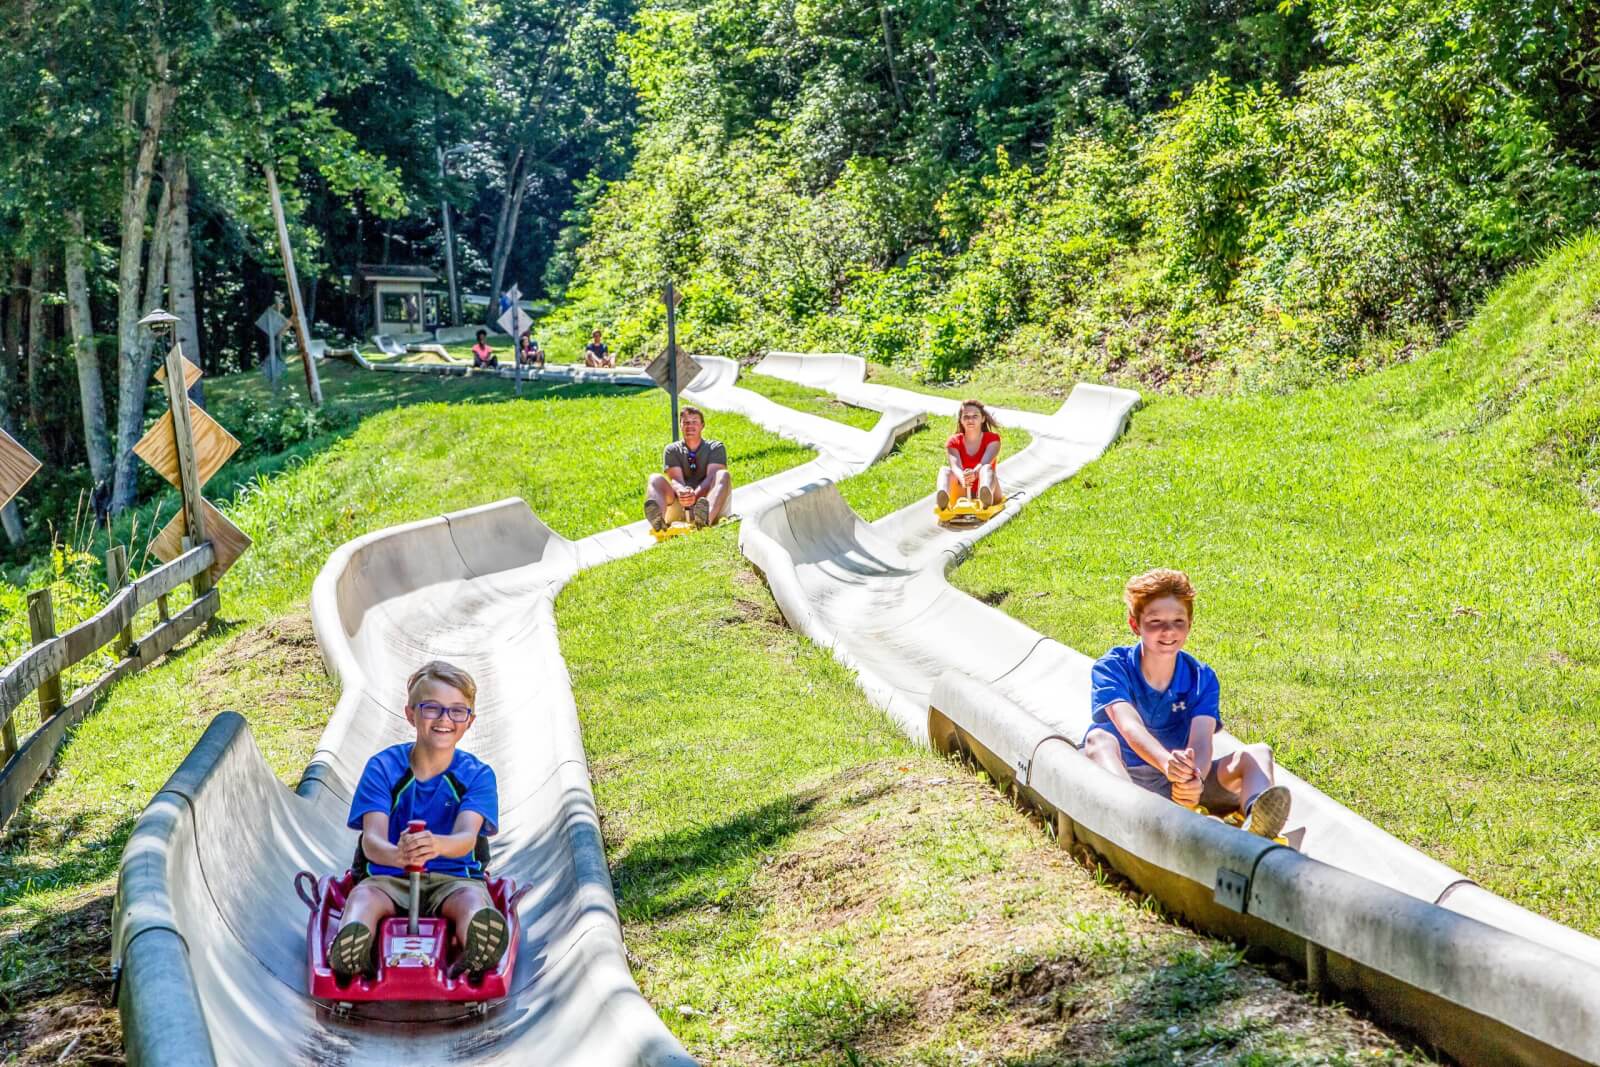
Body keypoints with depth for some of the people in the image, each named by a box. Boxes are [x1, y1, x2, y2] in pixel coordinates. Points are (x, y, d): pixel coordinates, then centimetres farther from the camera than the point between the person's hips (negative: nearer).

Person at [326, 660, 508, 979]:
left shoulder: (477, 775, 0)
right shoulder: (383, 768, -1)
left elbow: (466, 836, -18)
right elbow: (372, 838, -15)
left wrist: (436, 845, -45)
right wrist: (396, 855, -42)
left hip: (452, 877, 0)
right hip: (389, 878, 0)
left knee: (472, 900, -34)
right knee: (364, 896, -34)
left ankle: (476, 957, -65)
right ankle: (347, 950, -64)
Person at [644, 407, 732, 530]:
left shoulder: (716, 448, 10)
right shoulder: (672, 450, 13)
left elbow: (712, 476, -8)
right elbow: (675, 479, -5)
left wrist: (696, 495, -30)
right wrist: (681, 491, -31)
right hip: (679, 506, 1)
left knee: (723, 475, -26)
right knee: (655, 479, -21)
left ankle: (707, 517, -60)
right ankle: (658, 517, -59)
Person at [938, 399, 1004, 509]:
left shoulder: (992, 439, 1)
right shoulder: (954, 442, 4)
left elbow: (985, 463, -21)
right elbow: (955, 466, -18)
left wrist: (974, 473, -46)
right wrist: (962, 478, -44)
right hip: (961, 495, 2)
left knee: (987, 468, -31)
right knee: (945, 470, -24)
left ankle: (986, 496, -69)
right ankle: (942, 495, -62)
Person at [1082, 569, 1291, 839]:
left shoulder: (1202, 678, 0)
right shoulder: (1112, 668, -8)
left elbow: (1201, 741, -18)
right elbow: (1129, 726, -29)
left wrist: (1194, 777, -44)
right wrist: (1166, 762, -51)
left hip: (1180, 779, 3)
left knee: (1258, 754, -16)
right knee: (1099, 738, -33)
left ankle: (1255, 819, -55)